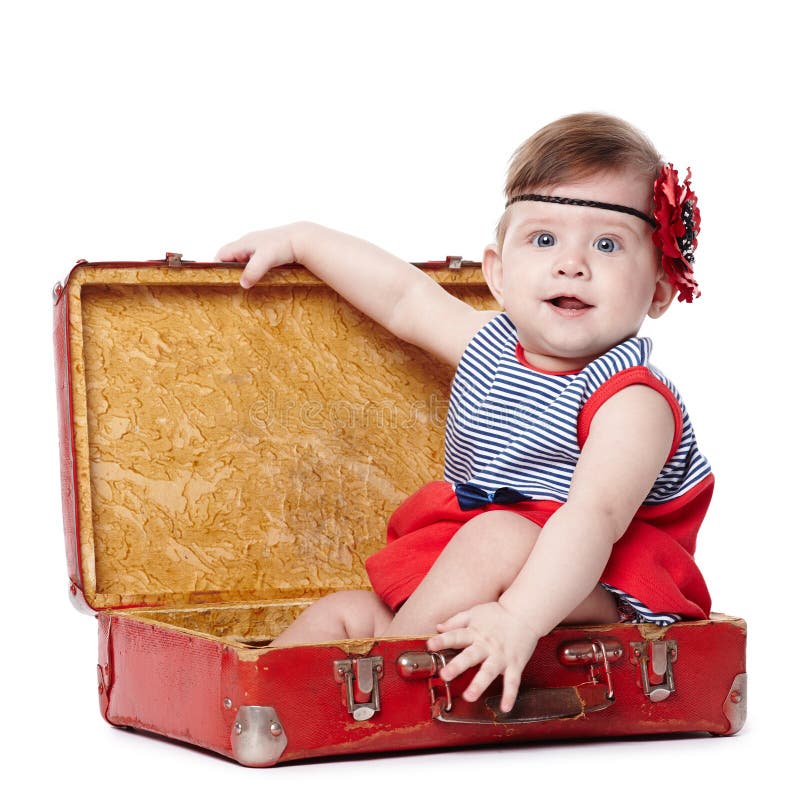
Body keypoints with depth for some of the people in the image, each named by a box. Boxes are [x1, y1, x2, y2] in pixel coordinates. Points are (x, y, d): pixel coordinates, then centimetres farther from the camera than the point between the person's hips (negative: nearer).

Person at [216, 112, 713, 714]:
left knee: (497, 536, -33)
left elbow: (594, 517, -36)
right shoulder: (491, 345, 5)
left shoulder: (634, 400, -20)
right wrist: (300, 240, 28)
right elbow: (406, 298, 24)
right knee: (343, 613, -2)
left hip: (593, 599, -9)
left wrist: (519, 619, -51)